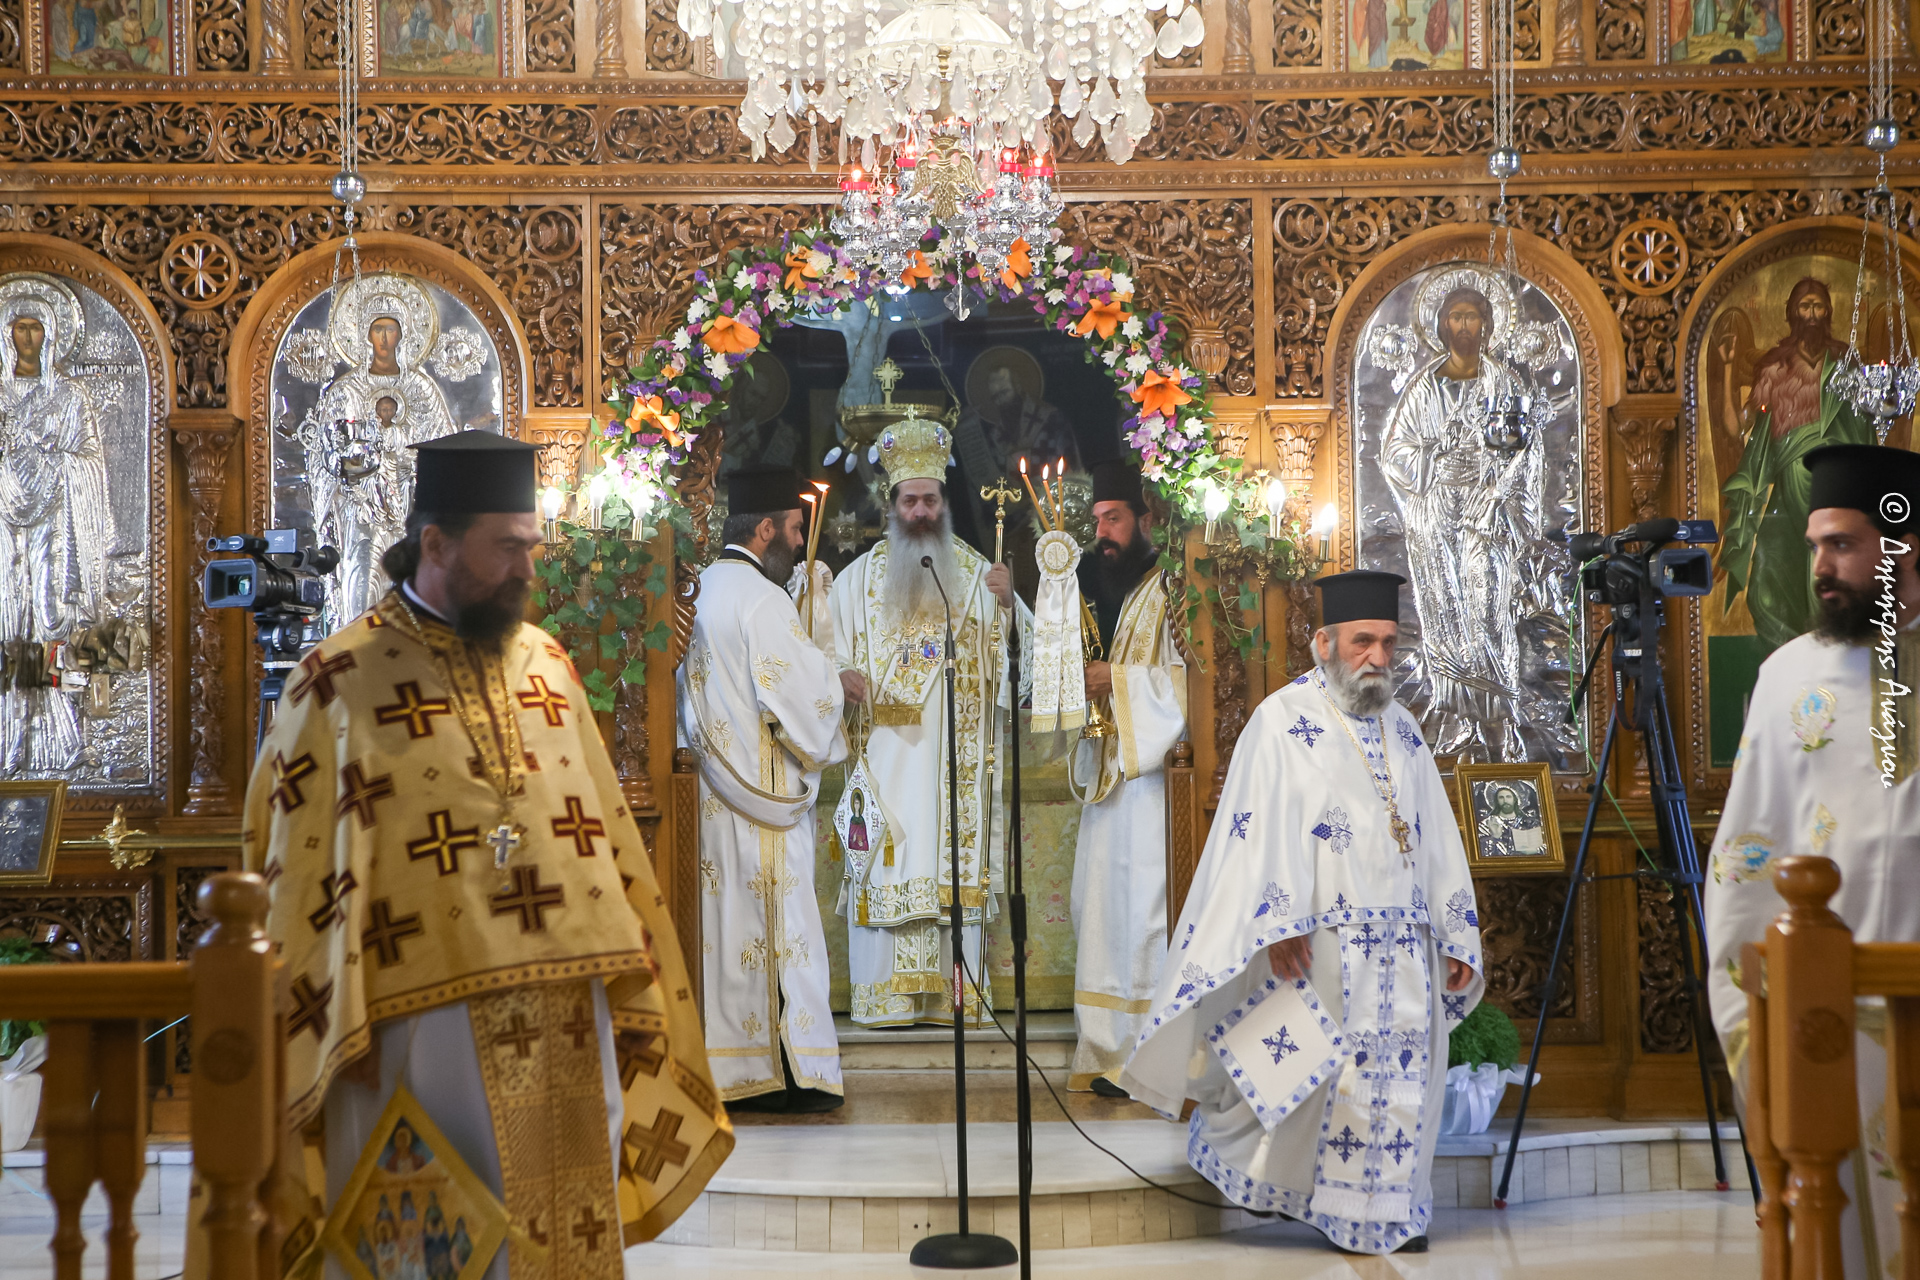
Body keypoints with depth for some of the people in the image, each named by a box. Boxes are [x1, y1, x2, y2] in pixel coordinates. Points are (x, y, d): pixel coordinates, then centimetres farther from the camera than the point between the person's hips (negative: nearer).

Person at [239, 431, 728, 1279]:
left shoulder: (544, 663, 10)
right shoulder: (339, 684, -4)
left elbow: (608, 836, 12)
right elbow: (301, 873, -4)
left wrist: (633, 995, 9)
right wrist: (334, 1036, -6)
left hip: (566, 1020, 5)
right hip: (425, 1019, -4)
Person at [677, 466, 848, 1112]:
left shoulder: (702, 590, 12)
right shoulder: (761, 598, -15)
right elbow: (803, 694, -17)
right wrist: (830, 671, 4)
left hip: (715, 787, 9)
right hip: (766, 792, -9)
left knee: (728, 922, 11)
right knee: (779, 922, -2)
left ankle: (727, 1067, 17)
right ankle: (786, 1073, 4)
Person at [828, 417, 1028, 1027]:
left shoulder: (976, 572, 10)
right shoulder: (860, 577, 10)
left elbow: (1016, 651, 5)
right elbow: (828, 645, 9)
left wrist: (1007, 604, -14)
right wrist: (844, 673, -13)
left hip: (956, 755, 1)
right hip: (887, 749, 0)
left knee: (955, 864, -1)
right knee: (887, 864, -5)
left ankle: (954, 993, 4)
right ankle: (887, 996, -1)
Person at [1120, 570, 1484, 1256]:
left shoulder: (1402, 728, 16)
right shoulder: (1283, 720, -4)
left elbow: (1437, 839, 16)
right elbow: (1264, 829, -13)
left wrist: (1457, 936, 10)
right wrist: (1281, 922, -23)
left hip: (1403, 942, 6)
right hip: (1320, 941, -6)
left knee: (1401, 1072, 7)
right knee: (1306, 1069, -2)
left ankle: (1388, 1212, 19)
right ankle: (1259, 1170, 21)